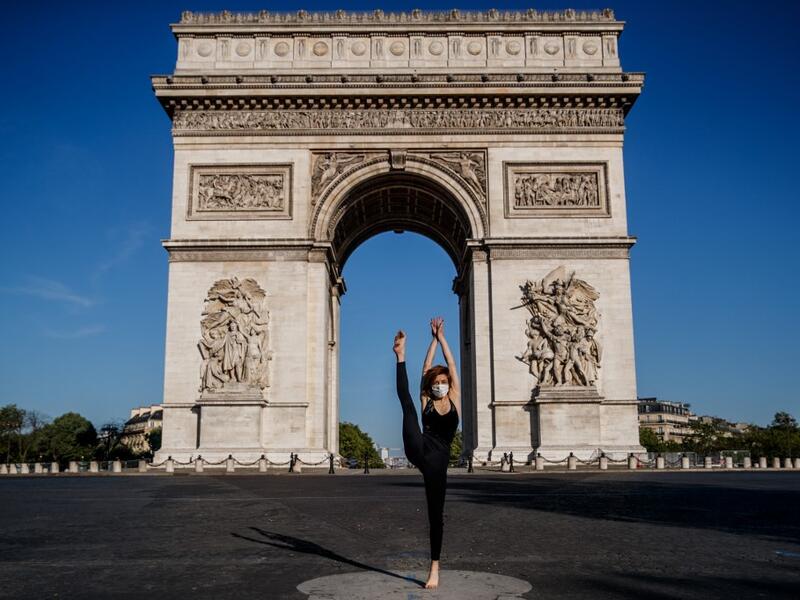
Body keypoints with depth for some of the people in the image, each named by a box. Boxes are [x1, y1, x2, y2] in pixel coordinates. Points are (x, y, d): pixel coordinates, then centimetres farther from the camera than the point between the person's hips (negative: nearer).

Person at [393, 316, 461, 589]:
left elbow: (451, 366, 8)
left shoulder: (454, 398, 10)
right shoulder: (426, 401, 12)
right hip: (418, 451, 1)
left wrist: (442, 337, 11)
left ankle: (434, 568, 16)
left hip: (438, 459, -1)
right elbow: (427, 369, 8)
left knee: (436, 515, 5)